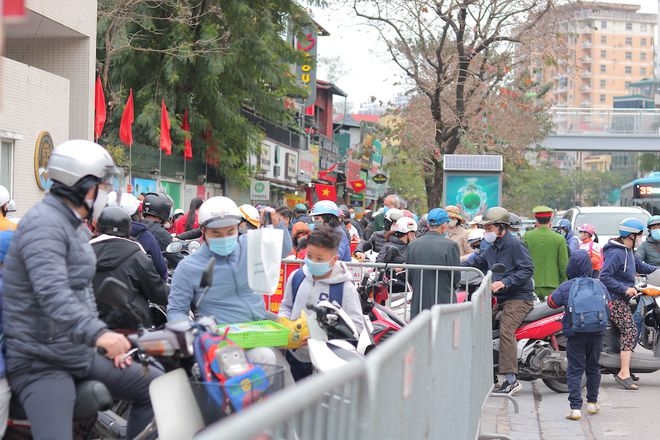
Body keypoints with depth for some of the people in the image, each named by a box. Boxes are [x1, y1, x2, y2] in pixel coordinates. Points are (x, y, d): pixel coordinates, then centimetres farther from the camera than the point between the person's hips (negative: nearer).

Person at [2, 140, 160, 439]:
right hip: (41, 362, -10)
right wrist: (98, 333, -46)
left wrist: (106, 341, 15)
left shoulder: (76, 226, 15)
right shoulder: (45, 223, -18)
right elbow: (53, 294, -33)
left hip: (82, 354, 10)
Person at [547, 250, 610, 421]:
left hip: (575, 334, -3)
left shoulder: (565, 287, -7)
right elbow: (609, 304, 15)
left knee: (575, 370, -1)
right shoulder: (599, 285, 2)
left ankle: (576, 407, -9)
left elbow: (552, 302, 8)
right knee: (593, 367, 18)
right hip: (597, 334, 3)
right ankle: (592, 402, 28)